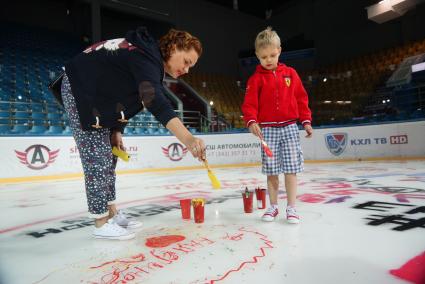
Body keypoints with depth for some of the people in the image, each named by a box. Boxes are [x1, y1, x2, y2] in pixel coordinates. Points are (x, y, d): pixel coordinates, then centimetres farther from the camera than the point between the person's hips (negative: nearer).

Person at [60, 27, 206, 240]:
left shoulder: (150, 56, 4)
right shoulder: (146, 58, -27)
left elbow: (125, 96, 9)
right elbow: (156, 103, -46)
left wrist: (116, 130, 1)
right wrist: (188, 139, -56)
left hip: (97, 95, 10)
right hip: (78, 91, -10)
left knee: (108, 155, 10)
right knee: (97, 158, -11)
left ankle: (111, 212, 20)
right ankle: (101, 223, 0)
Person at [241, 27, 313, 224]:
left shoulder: (290, 74, 8)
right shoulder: (256, 79, 1)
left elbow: (301, 99, 10)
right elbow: (249, 104, -6)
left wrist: (306, 121, 5)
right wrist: (251, 121, -23)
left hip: (289, 127, 1)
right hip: (267, 129, -1)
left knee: (291, 169, 0)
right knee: (271, 171, 5)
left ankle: (291, 208, 11)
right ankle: (273, 206, 19)